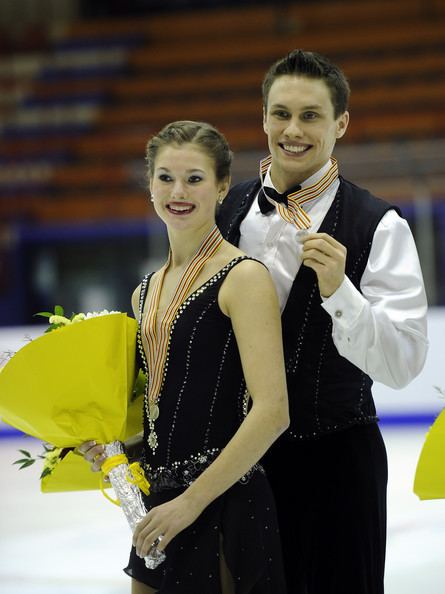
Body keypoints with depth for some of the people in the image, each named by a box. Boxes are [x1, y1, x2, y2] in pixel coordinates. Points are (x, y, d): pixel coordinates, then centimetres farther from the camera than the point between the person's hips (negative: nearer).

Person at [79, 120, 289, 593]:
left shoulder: (243, 278, -11)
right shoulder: (147, 291, 11)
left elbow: (271, 411, -19)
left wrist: (191, 501, -18)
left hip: (222, 504, -7)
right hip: (160, 502, 7)